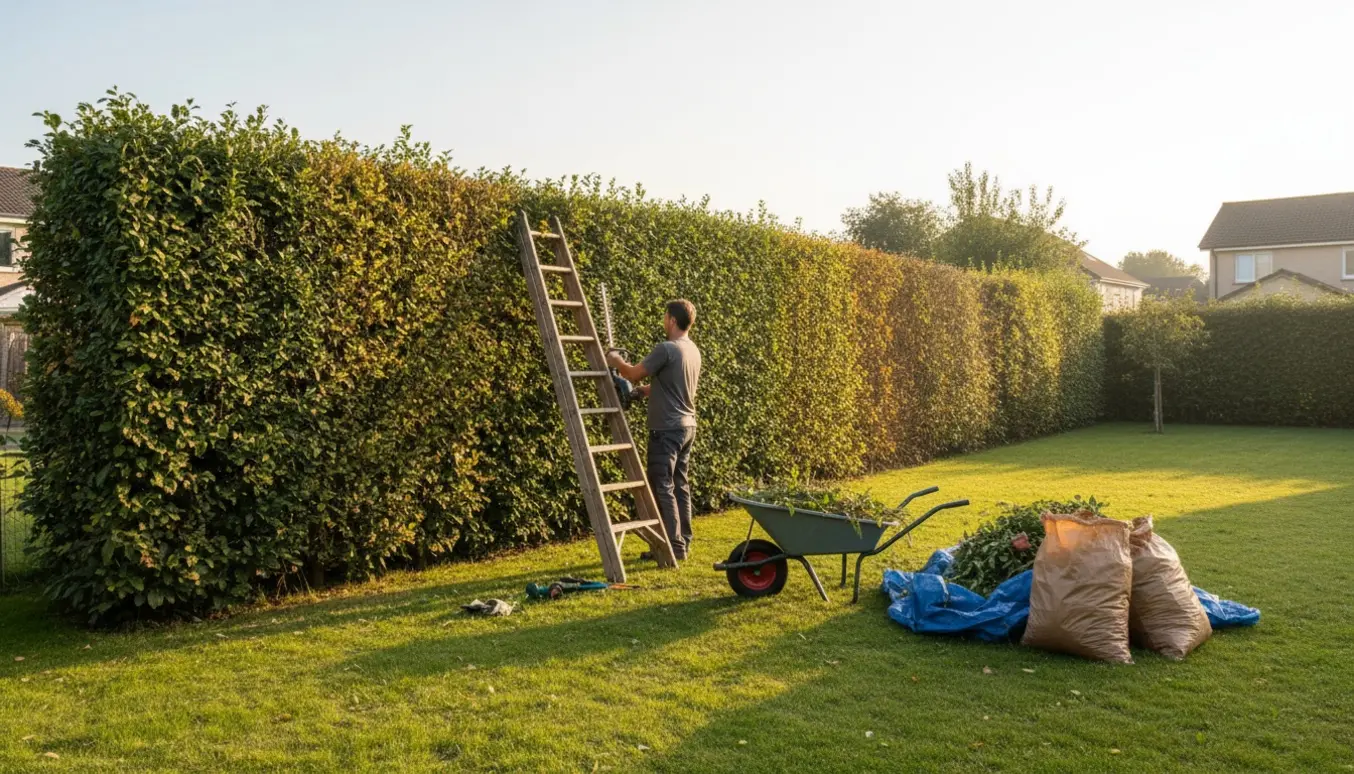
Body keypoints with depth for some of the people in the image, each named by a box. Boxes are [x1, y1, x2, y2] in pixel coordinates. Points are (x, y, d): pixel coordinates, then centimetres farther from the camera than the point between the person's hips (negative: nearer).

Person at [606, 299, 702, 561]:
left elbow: (635, 374, -8)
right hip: (686, 426, 9)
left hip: (667, 428, -9)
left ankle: (674, 547, -3)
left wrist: (616, 361, 11)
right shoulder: (693, 351, 12)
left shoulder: (666, 349, -17)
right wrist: (640, 391, 26)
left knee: (663, 487, -4)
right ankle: (683, 542, 18)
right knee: (680, 486, 13)